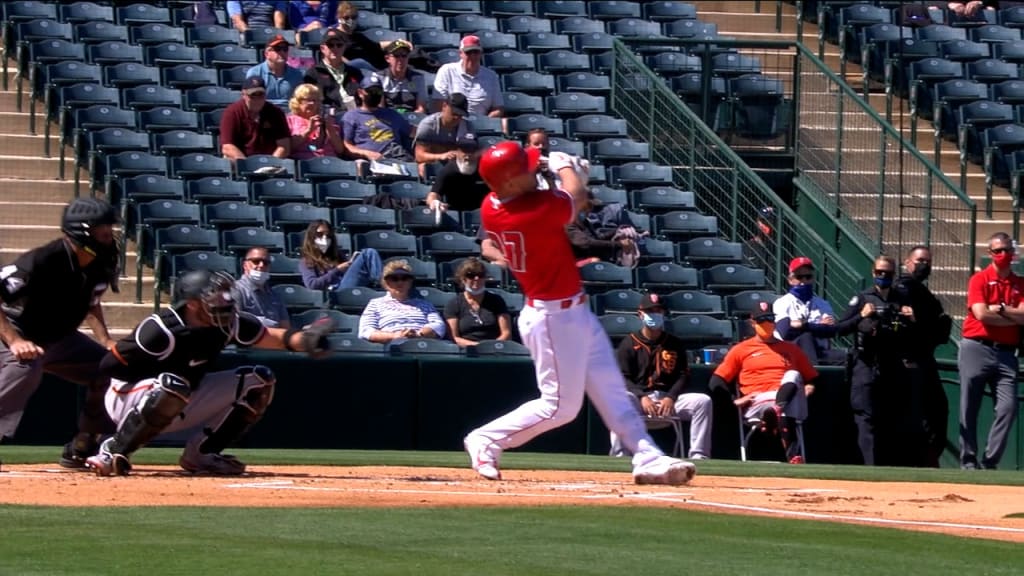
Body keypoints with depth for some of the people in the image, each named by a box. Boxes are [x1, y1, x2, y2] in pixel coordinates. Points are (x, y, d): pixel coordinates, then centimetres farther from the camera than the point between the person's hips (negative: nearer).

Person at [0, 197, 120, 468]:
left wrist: (106, 341, 0)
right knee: (23, 370, -38)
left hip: (59, 338, 9)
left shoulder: (101, 264, -6)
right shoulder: (43, 260, -30)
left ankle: (81, 450, 14)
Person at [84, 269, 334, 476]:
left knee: (259, 382, -1)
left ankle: (200, 454, 4)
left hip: (181, 406, 7)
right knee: (173, 386, -42)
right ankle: (113, 452, -26)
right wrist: (160, 378, -26)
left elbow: (272, 337, -5)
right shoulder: (162, 330, -29)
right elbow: (108, 365, -25)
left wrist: (304, 340, -26)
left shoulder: (227, 323, -10)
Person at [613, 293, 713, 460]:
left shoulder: (675, 344, 15)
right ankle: (619, 456, -39)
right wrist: (642, 397, -19)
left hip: (668, 398, 3)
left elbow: (683, 376, 8)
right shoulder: (629, 344, 7)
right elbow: (623, 378, -2)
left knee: (703, 401, -22)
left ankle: (698, 456, -26)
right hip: (639, 396, -3)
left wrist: (671, 398, -12)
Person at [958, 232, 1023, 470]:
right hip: (976, 349, -3)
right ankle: (968, 461, 2)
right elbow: (981, 314, -11)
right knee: (969, 408, -3)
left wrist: (1000, 309, -10)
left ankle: (989, 461, -3)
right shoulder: (980, 279, 2)